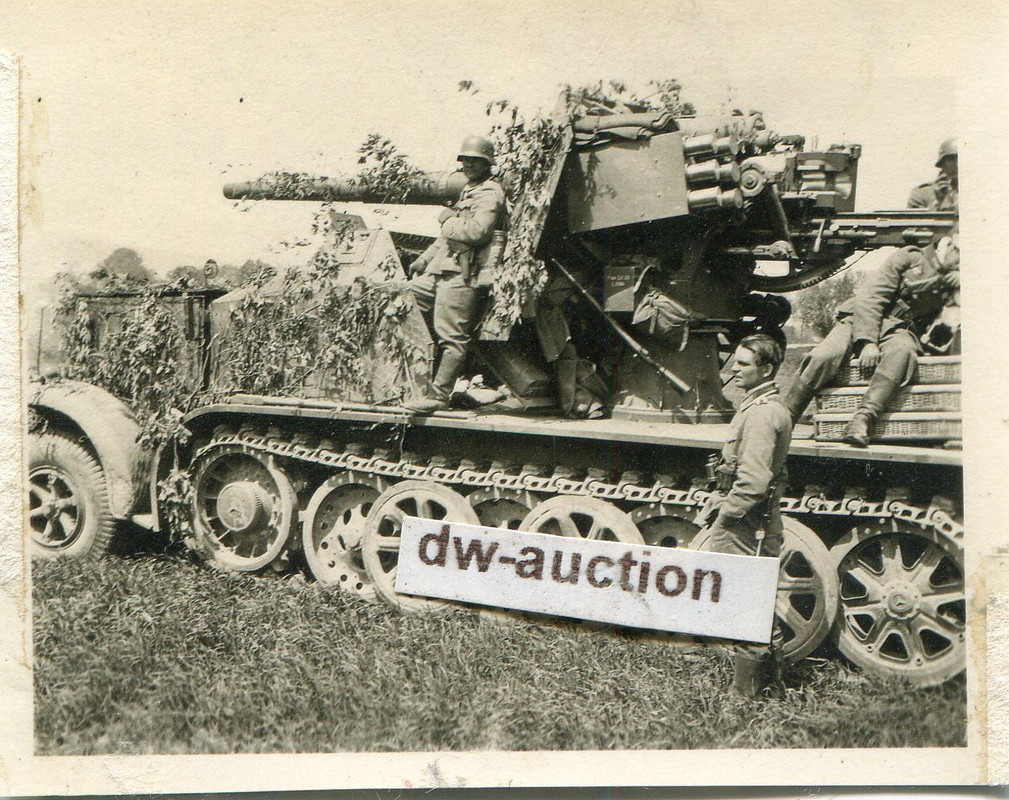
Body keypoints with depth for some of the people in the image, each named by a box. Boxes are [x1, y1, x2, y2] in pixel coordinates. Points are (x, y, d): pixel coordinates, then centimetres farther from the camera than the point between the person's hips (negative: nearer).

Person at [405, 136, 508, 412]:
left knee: (452, 337, -9)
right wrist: (424, 259, 28)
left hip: (460, 275, -11)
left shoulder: (490, 193, -8)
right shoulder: (468, 191, 24)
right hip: (441, 268, 11)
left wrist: (449, 221, -9)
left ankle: (438, 395, -9)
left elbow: (478, 232, -25)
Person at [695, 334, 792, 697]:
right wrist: (712, 511, 16)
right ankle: (770, 680, 29)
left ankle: (746, 691, 6)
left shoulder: (762, 413, -18)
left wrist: (720, 523, -18)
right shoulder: (763, 407, 16)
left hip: (745, 530, -11)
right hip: (757, 528, 11)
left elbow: (752, 482, -25)